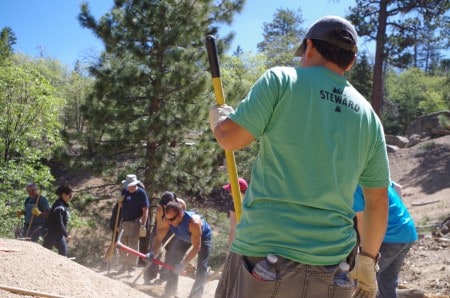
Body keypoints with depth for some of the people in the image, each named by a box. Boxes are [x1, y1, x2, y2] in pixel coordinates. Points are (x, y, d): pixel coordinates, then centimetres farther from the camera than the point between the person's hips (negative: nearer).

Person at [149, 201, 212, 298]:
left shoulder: (193, 222, -46)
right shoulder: (167, 220, -32)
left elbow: (196, 247, -41)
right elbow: (158, 238, -23)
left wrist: (183, 264, -47)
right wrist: (152, 253, -42)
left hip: (203, 236, -5)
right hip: (184, 237, 5)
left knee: (201, 267, -14)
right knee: (173, 261, 3)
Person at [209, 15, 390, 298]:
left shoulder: (281, 79, -2)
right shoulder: (369, 116, 11)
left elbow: (230, 138, -3)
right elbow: (378, 200, 12)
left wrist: (216, 114, 19)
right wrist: (367, 258, 23)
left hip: (264, 250, -4)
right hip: (331, 263, 4)